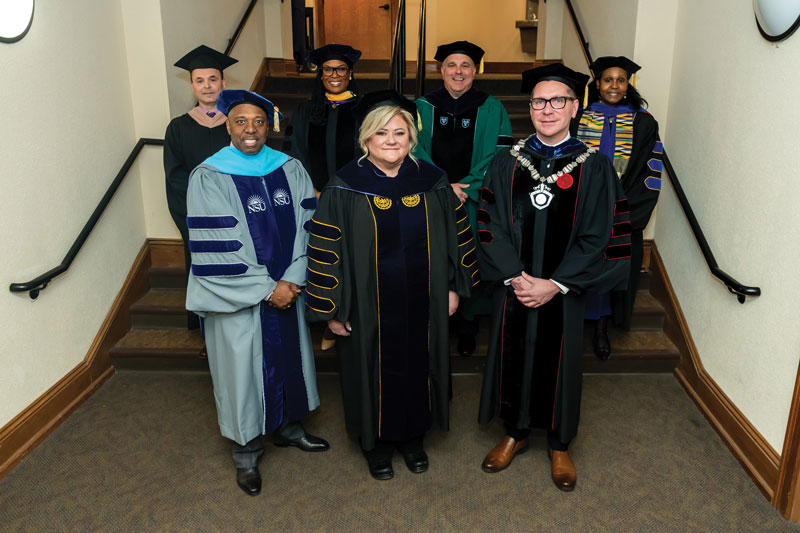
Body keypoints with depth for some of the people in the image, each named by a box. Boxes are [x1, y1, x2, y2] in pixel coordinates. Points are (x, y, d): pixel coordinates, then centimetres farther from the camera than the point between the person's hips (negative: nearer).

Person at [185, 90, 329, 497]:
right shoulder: (209, 178, -11)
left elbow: (307, 229, -1)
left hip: (288, 290, 4)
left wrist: (292, 281, -13)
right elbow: (214, 251, -16)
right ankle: (246, 449, 29)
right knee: (244, 367, 8)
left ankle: (287, 426, 41)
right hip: (239, 299, -4)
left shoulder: (290, 170, 1)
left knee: (289, 356, 17)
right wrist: (267, 289, -17)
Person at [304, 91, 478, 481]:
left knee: (418, 366, 16)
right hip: (368, 306, -2)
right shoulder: (344, 187, -10)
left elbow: (457, 232, 6)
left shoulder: (432, 181, -1)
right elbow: (324, 248, -10)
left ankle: (412, 434, 40)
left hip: (421, 302, 3)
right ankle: (375, 440, 36)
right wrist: (330, 308, -10)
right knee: (374, 369, 13)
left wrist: (454, 286, 4)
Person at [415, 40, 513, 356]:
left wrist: (466, 188, -16)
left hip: (474, 205, 0)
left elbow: (498, 157, -4)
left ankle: (467, 326, 22)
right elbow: (415, 152, -2)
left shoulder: (492, 110, 4)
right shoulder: (423, 107, 7)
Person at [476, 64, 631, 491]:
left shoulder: (594, 167, -4)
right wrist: (514, 276, -14)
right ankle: (515, 432, 36)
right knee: (513, 355, 12)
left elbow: (598, 236, -9)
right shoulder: (506, 164, 1)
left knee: (559, 360, 11)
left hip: (562, 291, -1)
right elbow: (491, 227, -3)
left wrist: (555, 285, -15)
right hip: (512, 286, 2)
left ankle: (559, 445, 33)